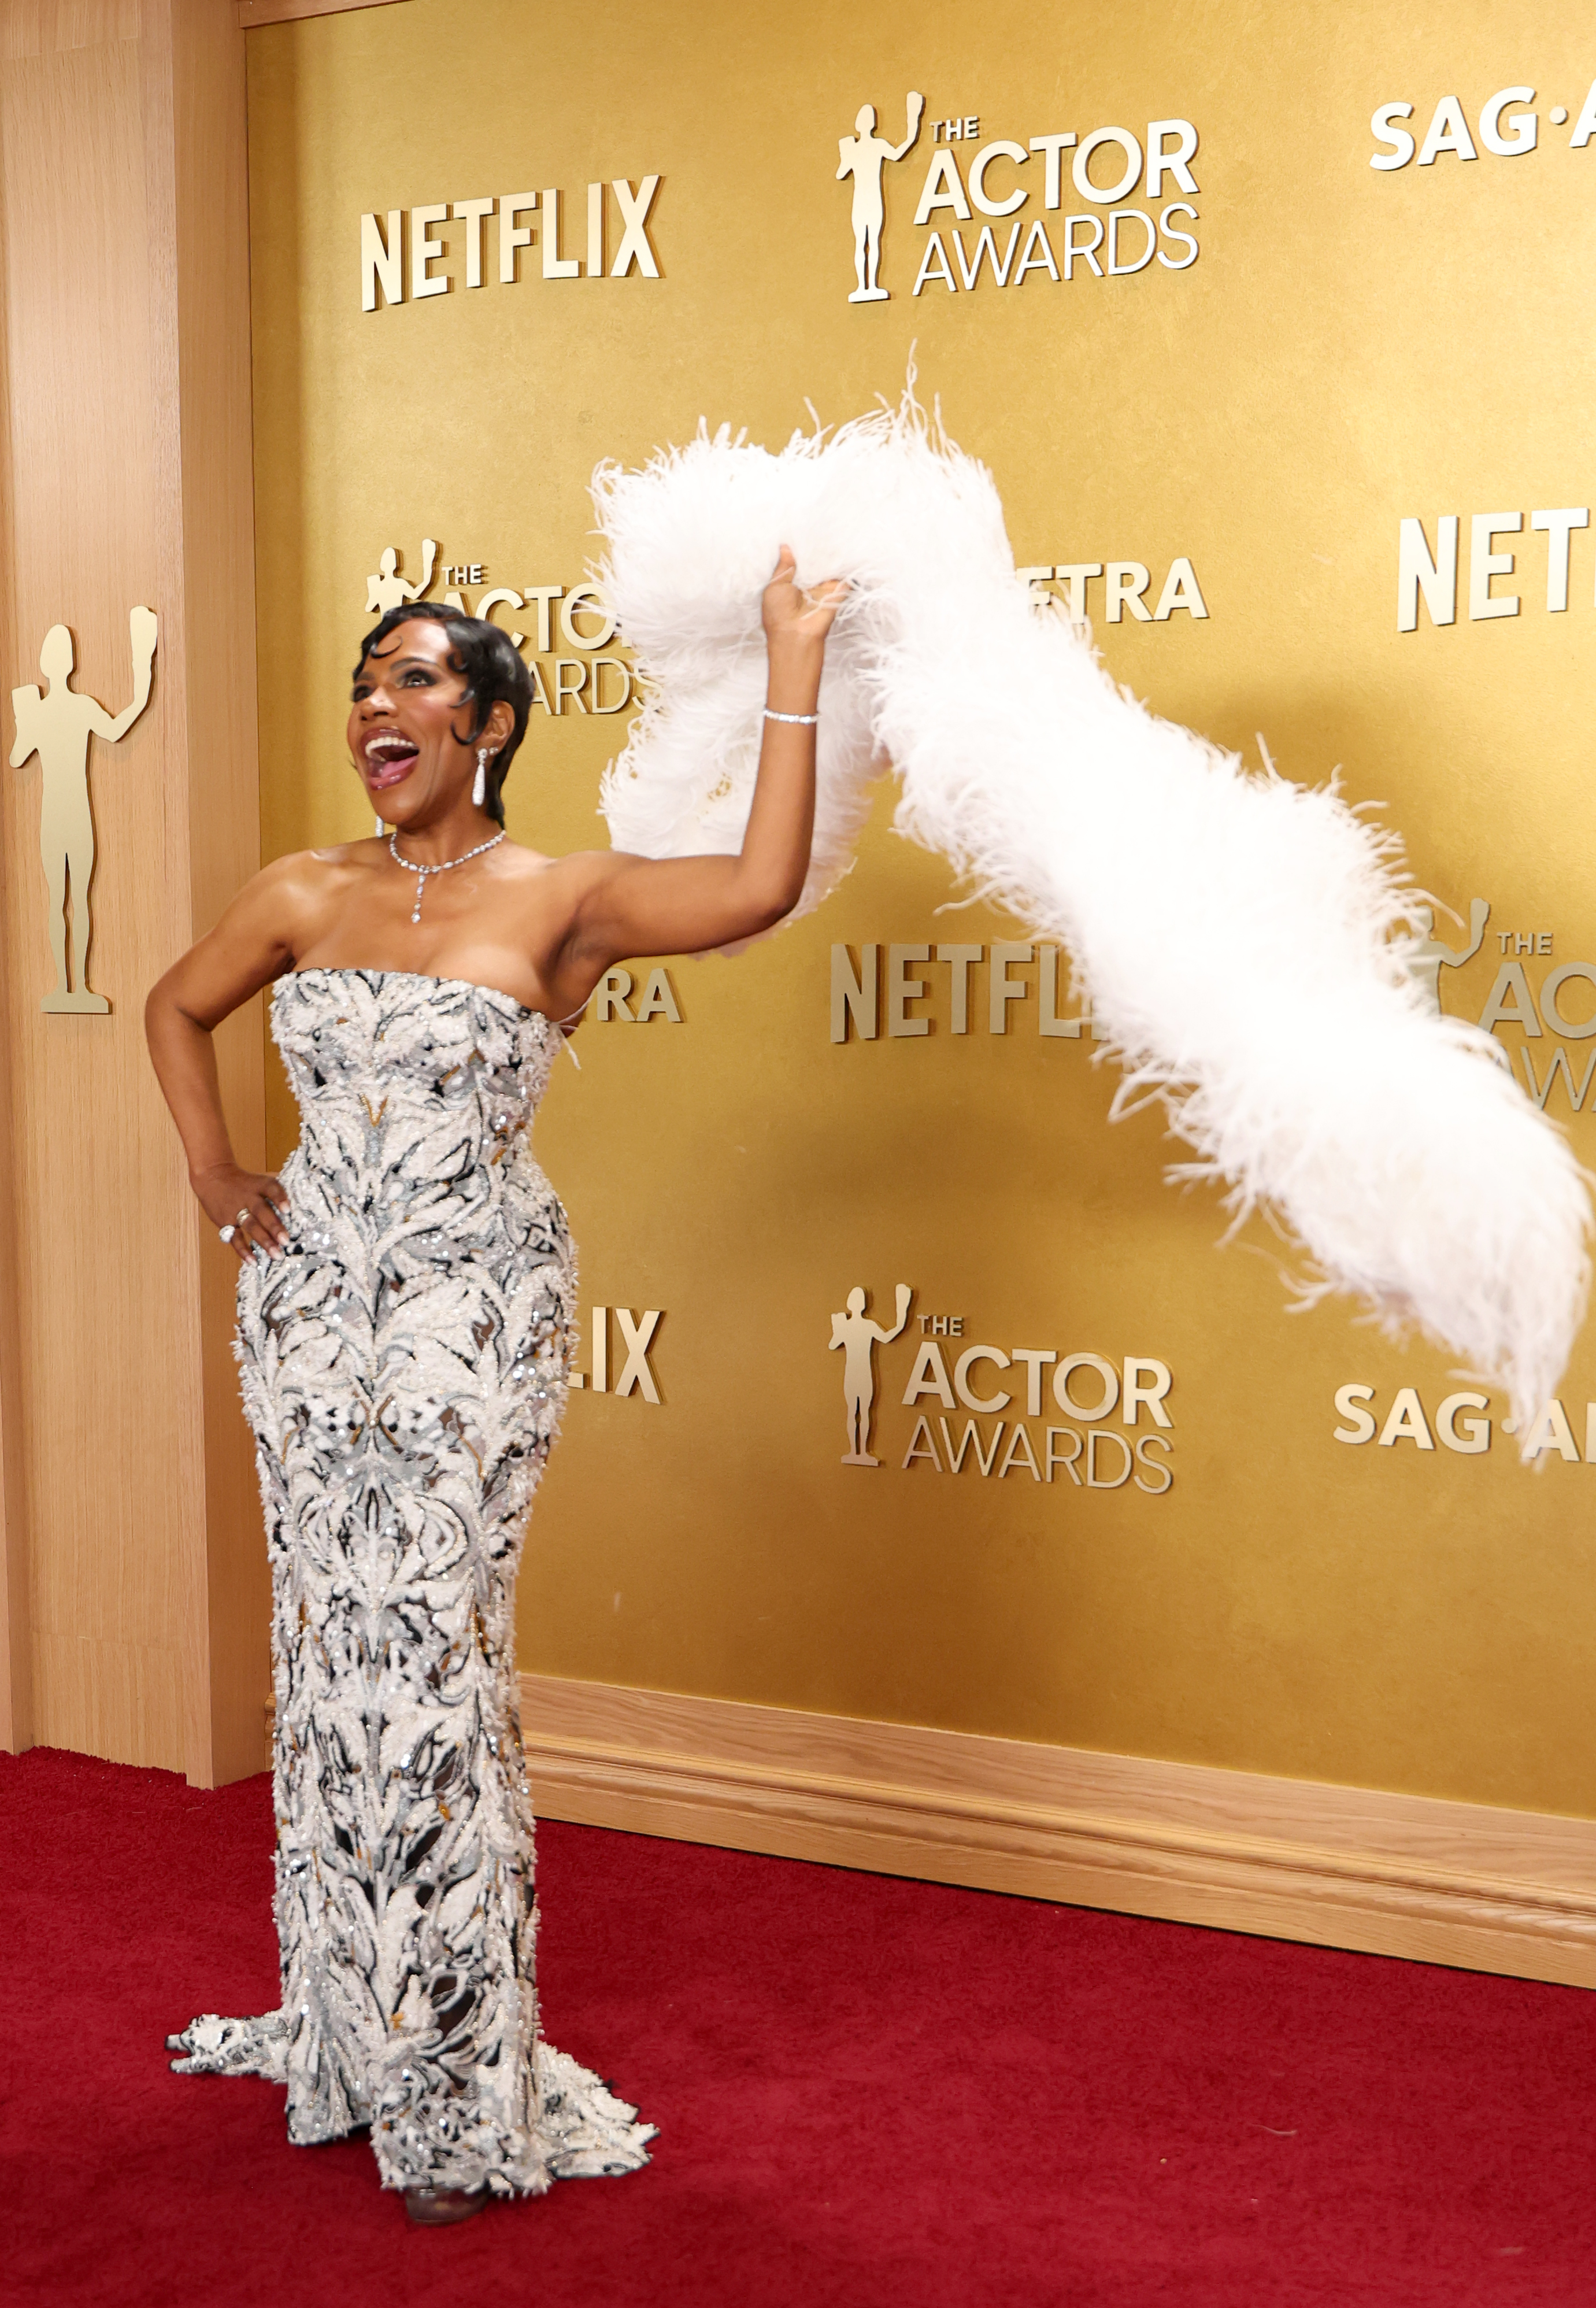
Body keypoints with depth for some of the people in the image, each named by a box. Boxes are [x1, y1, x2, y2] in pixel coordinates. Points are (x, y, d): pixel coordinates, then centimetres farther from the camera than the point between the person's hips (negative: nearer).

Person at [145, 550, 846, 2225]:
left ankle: (458, 2094, 4)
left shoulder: (559, 899, -6)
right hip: (311, 1301, 5)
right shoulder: (304, 896, 7)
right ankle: (348, 2027, 26)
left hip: (474, 1307, -4)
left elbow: (762, 889, -22)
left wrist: (792, 666, -19)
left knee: (428, 1658, -7)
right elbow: (177, 1009, 24)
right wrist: (213, 1168, 11)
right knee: (331, 1653, 10)